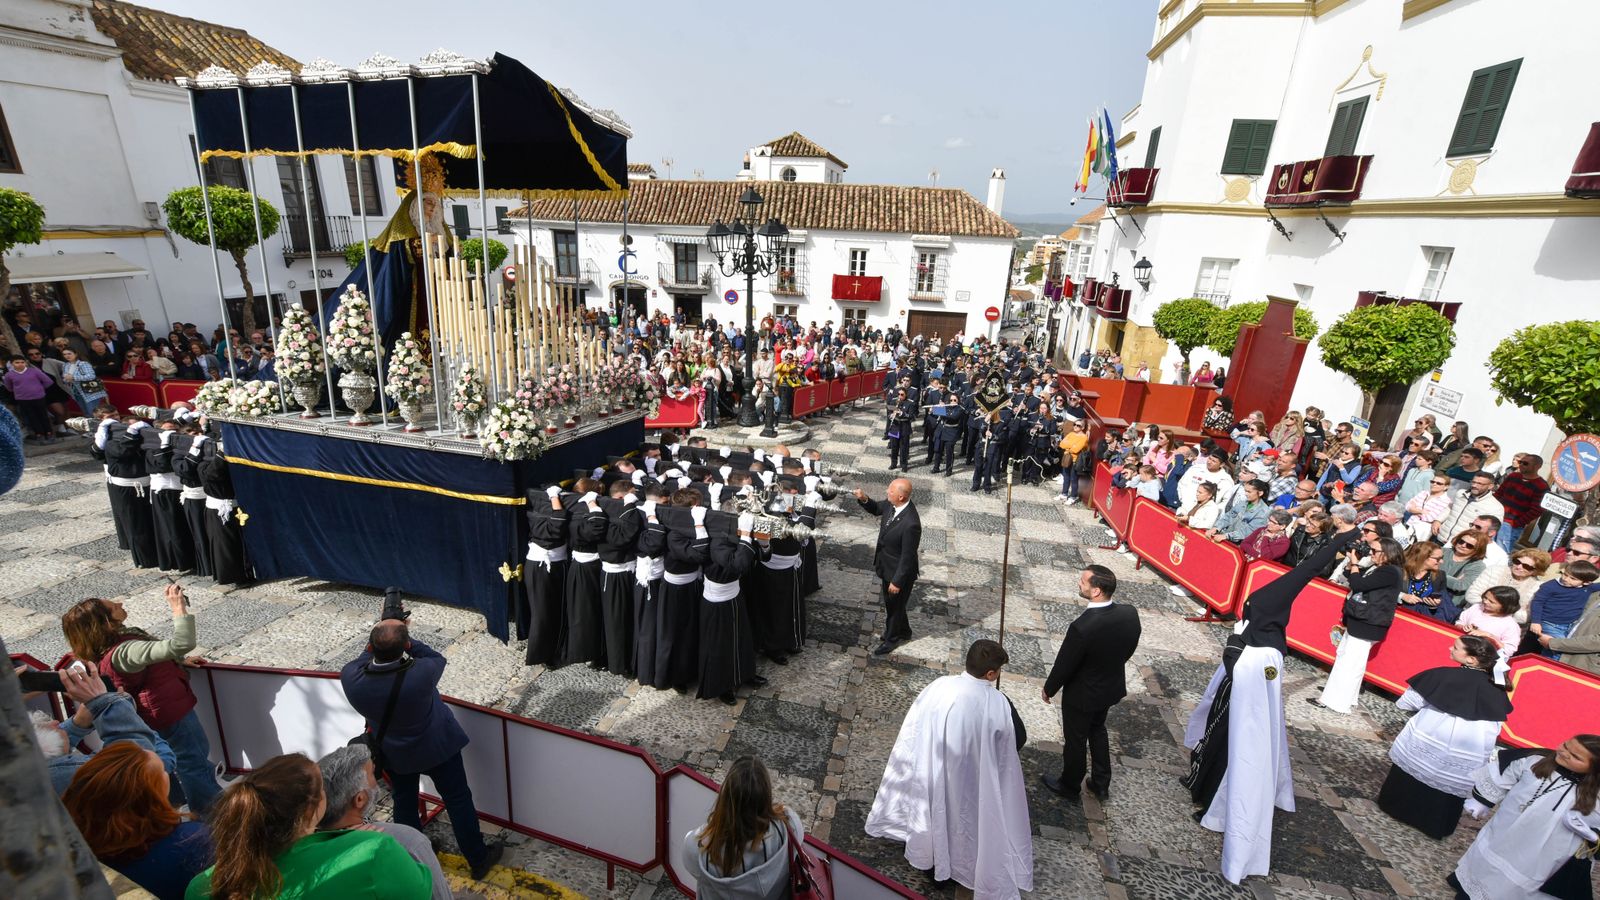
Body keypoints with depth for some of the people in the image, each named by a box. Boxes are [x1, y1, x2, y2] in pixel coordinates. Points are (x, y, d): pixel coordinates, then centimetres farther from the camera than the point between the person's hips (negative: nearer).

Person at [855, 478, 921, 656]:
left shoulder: (910, 524, -37)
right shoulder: (892, 504, -14)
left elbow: (908, 557, -27)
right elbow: (876, 509, 8)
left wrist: (897, 582, -18)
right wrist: (864, 499, -13)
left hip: (898, 571, -8)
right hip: (887, 567, 8)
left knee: (894, 606, 17)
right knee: (891, 603, 28)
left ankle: (891, 639, 43)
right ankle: (903, 632, 52)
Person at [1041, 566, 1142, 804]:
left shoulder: (1082, 627, -38)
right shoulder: (1130, 613, -19)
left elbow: (1064, 665, -23)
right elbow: (1130, 649, 0)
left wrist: (1049, 689, -4)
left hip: (1082, 694, -6)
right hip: (1112, 687, 6)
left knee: (1075, 740, 19)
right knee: (1097, 730, 31)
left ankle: (1069, 787, 42)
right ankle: (1101, 784, 46)